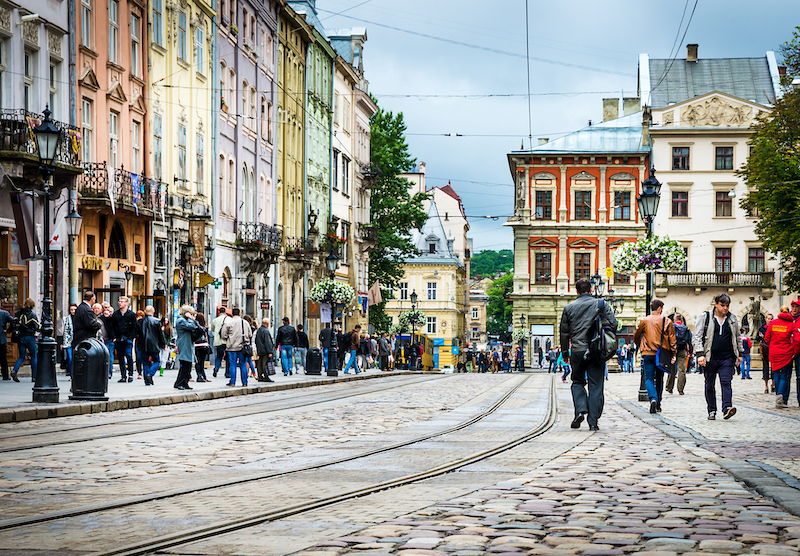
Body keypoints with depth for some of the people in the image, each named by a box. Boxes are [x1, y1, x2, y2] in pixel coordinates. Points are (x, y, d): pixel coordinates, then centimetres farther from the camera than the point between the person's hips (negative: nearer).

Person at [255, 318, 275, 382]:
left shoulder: (258, 330, 14)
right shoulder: (266, 331, -15)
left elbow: (256, 341, 22)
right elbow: (268, 342, -18)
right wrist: (270, 352, -18)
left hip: (260, 350, 9)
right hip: (265, 351, -9)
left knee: (260, 364, 8)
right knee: (265, 364, -8)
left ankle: (260, 377, 10)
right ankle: (266, 377, -8)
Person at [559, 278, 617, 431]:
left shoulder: (569, 307, 4)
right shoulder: (601, 304, 2)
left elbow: (564, 332, 8)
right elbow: (613, 324, -4)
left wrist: (565, 352, 18)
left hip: (577, 351, 1)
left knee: (578, 382, 16)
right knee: (595, 386, 4)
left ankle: (580, 410, -7)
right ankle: (593, 421, 1)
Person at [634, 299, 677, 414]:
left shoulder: (644, 321, 0)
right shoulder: (667, 321, -1)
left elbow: (636, 336, 11)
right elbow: (672, 339, -2)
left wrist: (639, 346, 30)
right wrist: (673, 355, 4)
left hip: (648, 354, -1)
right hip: (662, 355, 1)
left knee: (649, 378, 1)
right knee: (659, 379, 15)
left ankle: (653, 399, -24)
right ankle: (658, 405, 18)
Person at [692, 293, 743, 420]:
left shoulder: (732, 319, 11)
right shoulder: (704, 318, 0)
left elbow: (737, 338, 21)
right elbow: (697, 337, -3)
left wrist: (739, 354, 18)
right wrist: (700, 354, -12)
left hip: (727, 358, 1)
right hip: (710, 358, -1)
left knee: (726, 382, -13)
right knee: (709, 386, 6)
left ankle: (727, 409, -21)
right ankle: (711, 411, 16)